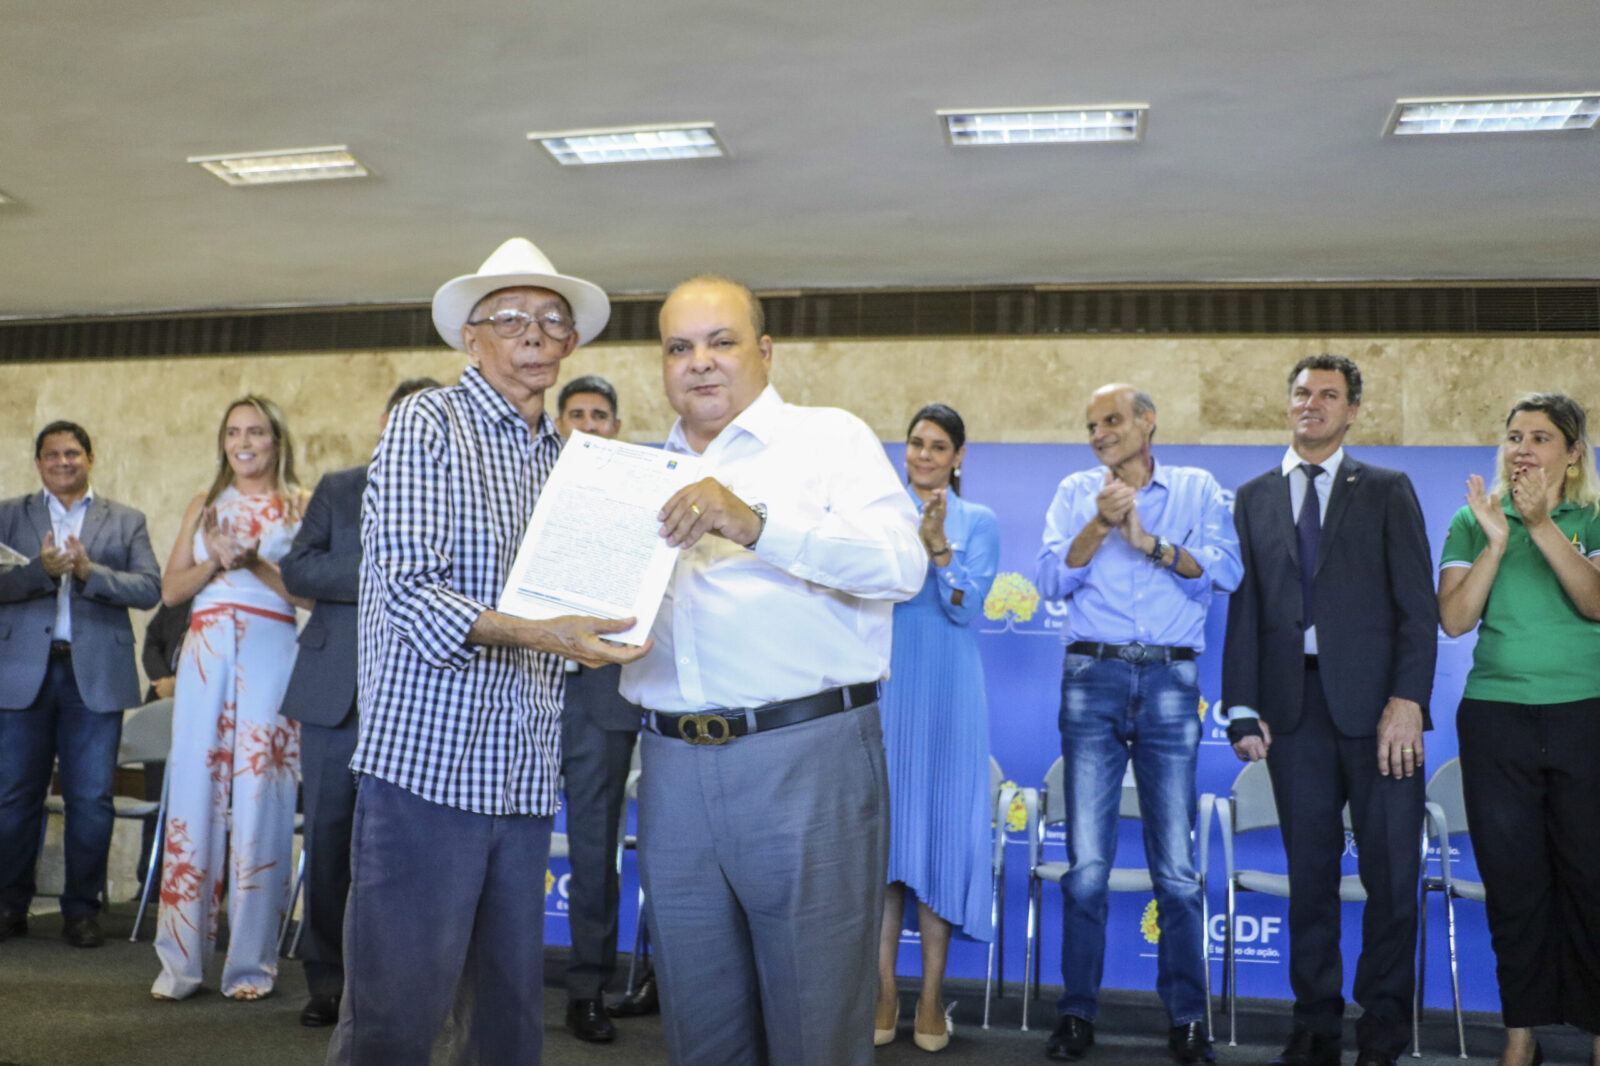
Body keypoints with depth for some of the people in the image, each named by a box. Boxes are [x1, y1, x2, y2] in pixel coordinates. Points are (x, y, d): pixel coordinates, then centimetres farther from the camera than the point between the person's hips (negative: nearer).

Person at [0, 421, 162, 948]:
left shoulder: (125, 521, 11)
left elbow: (151, 587, -2)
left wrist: (90, 571, -15)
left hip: (95, 674, 0)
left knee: (91, 800, 1)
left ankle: (81, 909, 12)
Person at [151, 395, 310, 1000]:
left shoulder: (300, 507, 6)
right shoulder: (205, 506, 18)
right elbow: (171, 590, 14)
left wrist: (255, 561, -13)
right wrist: (215, 561, -3)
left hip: (270, 652, -3)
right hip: (206, 650, 3)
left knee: (258, 798, -5)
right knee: (193, 792, -1)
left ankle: (251, 963, 3)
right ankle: (181, 960, 8)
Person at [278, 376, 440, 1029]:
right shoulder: (338, 489, 13)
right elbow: (297, 568, 3)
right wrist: (371, 575, -10)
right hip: (336, 687, 2)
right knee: (329, 833, 5)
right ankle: (327, 978, 16)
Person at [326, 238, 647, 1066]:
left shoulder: (564, 458, 17)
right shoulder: (428, 423, -3)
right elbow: (408, 588, -14)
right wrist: (534, 634, -25)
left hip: (524, 774, 6)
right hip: (429, 758, -6)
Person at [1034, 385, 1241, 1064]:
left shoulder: (1198, 490, 9)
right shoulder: (1076, 492, 12)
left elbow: (1225, 572, -5)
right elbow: (1050, 580, 0)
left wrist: (1149, 541, -13)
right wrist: (1100, 525, -12)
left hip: (1171, 680, 0)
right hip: (1093, 677, 1)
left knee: (1177, 866, 3)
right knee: (1087, 863, 2)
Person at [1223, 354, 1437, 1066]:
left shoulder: (1387, 491, 8)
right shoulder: (1254, 497, 14)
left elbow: (1417, 604, 1)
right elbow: (1243, 608, 9)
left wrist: (1407, 698, -11)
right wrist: (1242, 707, 1)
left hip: (1375, 703, -1)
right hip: (1294, 705, 2)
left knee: (1391, 873, 1)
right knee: (1310, 872, 8)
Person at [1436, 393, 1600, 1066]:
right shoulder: (1471, 523, 8)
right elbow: (1454, 619, -3)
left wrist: (1541, 525, -21)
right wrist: (1497, 539, -12)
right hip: (1496, 715, 1)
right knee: (1511, 877, 6)